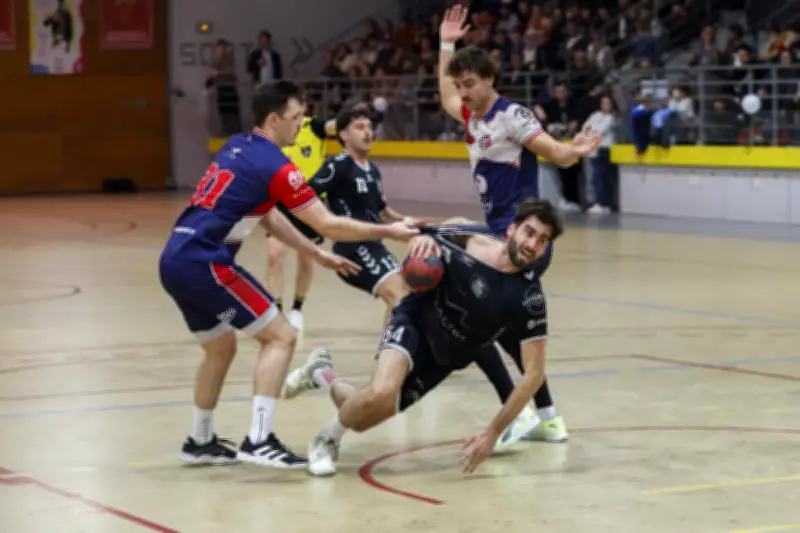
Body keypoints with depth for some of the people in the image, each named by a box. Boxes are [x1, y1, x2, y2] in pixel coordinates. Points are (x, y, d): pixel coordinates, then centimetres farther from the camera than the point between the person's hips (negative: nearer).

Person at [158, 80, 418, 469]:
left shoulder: (237, 147, 18)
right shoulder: (275, 166, -9)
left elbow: (268, 216, 25)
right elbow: (328, 224, -7)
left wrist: (318, 255, 25)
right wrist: (388, 232, 3)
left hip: (175, 261, 9)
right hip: (203, 263, -9)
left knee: (221, 348, 25)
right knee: (280, 336, -4)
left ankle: (200, 442, 33)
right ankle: (259, 440, -13)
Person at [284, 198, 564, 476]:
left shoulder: (530, 298, -21)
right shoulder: (470, 238, -16)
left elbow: (533, 372, -17)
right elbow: (422, 236, 4)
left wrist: (493, 433, -19)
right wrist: (423, 238, -22)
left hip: (444, 357, 2)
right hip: (414, 320, -2)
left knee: (358, 418, 1)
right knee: (382, 393, -33)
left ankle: (323, 375, 33)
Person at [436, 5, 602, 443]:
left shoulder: (511, 115, -12)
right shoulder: (473, 117, 13)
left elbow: (557, 154, -17)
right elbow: (445, 97, 34)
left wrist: (576, 151, -39)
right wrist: (446, 45, 30)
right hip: (502, 237, 9)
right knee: (505, 329, 13)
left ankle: (517, 413, -13)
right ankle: (548, 419, 20)